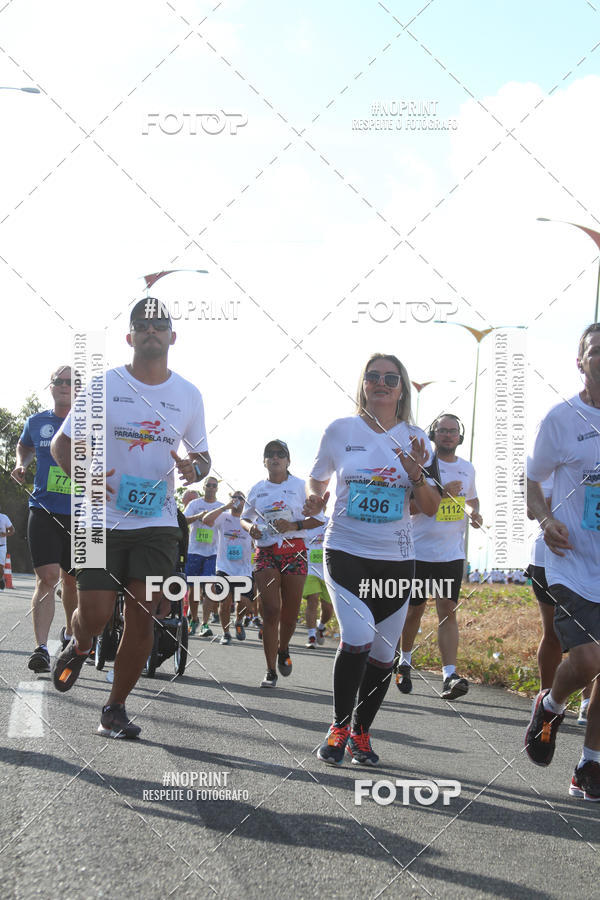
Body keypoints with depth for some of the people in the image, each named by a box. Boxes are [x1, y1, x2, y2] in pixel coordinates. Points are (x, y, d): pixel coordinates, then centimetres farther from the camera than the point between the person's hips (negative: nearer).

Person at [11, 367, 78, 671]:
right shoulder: (36, 422, 7)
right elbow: (24, 446, 27)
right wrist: (22, 465, 7)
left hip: (79, 514, 0)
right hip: (44, 511, 0)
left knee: (71, 580, 12)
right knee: (47, 577, -14)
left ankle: (69, 633, 37)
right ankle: (41, 648, -17)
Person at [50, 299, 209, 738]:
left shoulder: (189, 395, 8)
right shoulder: (103, 385, 0)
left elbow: (202, 454, 18)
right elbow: (62, 443, 3)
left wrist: (195, 469, -7)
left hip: (158, 522, 2)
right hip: (103, 519, -2)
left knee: (143, 615, -4)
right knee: (95, 613, -8)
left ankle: (115, 709, 10)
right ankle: (79, 648, 29)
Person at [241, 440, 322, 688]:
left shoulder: (300, 486, 4)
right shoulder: (257, 489, 12)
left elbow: (318, 518, 2)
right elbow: (244, 517, 23)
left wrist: (294, 525, -14)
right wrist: (250, 527, 0)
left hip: (294, 552, -1)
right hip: (265, 553, 1)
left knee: (290, 612, 2)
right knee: (270, 610, -10)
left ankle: (283, 650, 34)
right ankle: (270, 671, -6)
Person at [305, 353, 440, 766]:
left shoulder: (416, 439, 3)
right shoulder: (341, 430, 0)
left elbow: (431, 508, 3)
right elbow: (318, 479, 16)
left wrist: (416, 475, -16)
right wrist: (314, 499, -6)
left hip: (396, 558, 2)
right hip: (346, 550, -2)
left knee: (383, 654, 5)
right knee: (358, 637, -20)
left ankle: (361, 732, 26)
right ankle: (339, 726, 0)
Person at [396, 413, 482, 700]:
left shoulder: (467, 468, 10)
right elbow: (407, 506, -12)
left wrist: (474, 512, 5)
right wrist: (440, 492, -23)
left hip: (452, 554, 3)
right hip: (419, 551, -3)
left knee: (448, 610, -8)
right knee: (414, 610, 9)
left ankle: (449, 676, -15)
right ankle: (405, 661, 33)